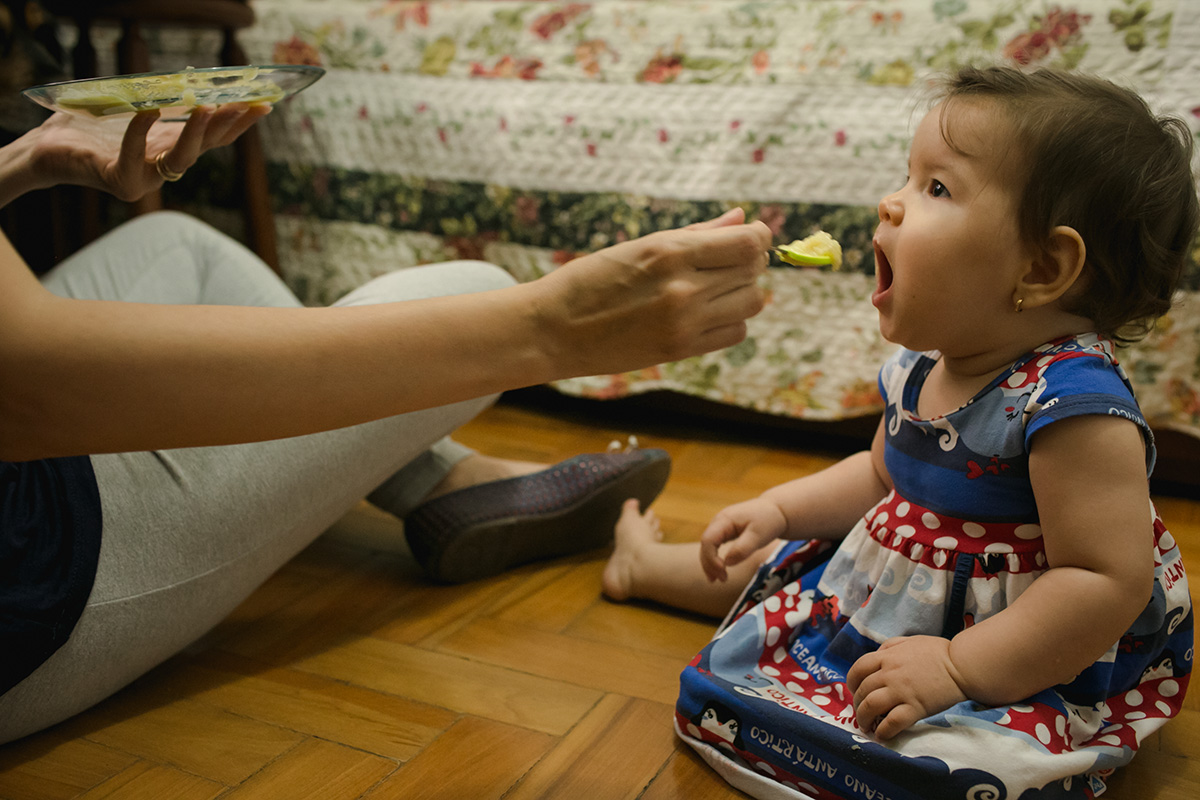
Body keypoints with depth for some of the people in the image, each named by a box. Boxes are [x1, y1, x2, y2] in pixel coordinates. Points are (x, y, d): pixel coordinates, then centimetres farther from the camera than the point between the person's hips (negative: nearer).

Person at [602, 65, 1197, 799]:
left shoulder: (1072, 403, -30)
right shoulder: (923, 366, -2)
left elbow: (1110, 580, -32)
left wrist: (957, 668, -33)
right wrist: (778, 509, 4)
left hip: (1024, 675, -8)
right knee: (767, 563, 25)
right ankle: (646, 561, 55)